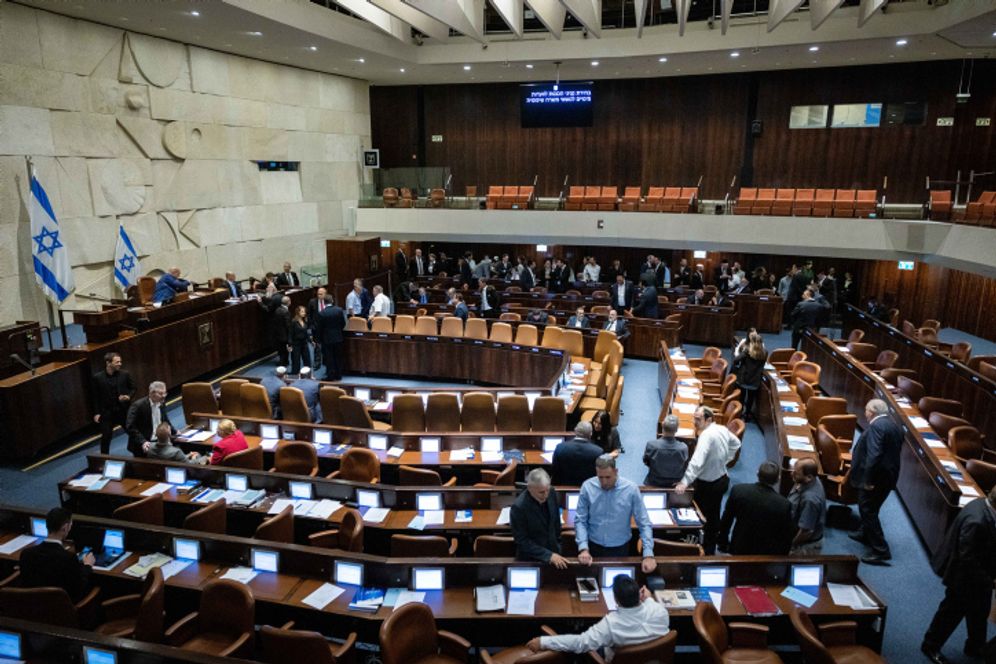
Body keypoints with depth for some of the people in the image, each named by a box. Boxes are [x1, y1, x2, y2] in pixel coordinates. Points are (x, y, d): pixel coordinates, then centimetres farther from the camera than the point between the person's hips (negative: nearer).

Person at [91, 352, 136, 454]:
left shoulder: (125, 374, -3)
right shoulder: (98, 377, -4)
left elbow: (133, 388, 8)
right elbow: (96, 397, 0)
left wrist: (129, 396, -13)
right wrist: (96, 413, -2)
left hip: (124, 410, 1)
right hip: (106, 412, -1)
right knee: (105, 437, 4)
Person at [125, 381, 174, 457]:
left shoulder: (161, 403, 4)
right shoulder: (138, 405, -15)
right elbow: (130, 427, -19)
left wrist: (174, 432, 9)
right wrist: (143, 442, -28)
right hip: (141, 447, -6)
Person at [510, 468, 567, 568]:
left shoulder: (552, 493, -12)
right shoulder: (519, 507, -27)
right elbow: (522, 541, -20)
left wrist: (558, 544, 13)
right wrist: (549, 555, -22)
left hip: (553, 551, 4)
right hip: (530, 559, -4)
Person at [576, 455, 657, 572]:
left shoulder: (631, 489, -14)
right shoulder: (587, 487, -12)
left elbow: (644, 524, -10)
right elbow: (580, 521, -8)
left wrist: (648, 554, -17)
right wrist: (583, 548, -19)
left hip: (620, 549, 0)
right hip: (594, 547, 0)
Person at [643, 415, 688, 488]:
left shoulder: (651, 445, -27)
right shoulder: (684, 448, -26)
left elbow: (646, 462, -5)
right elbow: (685, 467, -5)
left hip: (654, 483, -1)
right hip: (675, 485, 1)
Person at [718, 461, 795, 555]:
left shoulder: (738, 490, -19)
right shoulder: (784, 504, -24)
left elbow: (726, 520, -7)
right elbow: (787, 536, -11)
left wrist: (723, 543, 9)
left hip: (739, 548, 1)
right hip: (768, 554, -1)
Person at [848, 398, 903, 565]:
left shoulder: (876, 426, -20)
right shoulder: (894, 426, 11)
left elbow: (874, 455, -27)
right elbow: (891, 453, 18)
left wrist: (868, 480, -24)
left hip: (875, 477, -10)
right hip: (889, 475, 10)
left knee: (868, 512, -3)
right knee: (870, 509, 25)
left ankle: (881, 551, -2)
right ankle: (865, 534, 43)